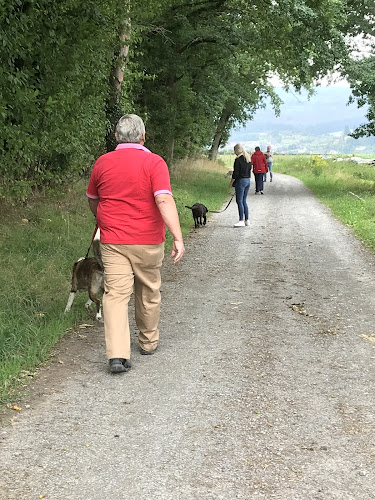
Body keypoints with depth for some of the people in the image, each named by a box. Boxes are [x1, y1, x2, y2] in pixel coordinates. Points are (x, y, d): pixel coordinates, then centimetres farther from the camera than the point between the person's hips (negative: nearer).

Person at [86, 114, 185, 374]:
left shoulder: (103, 163, 3)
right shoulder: (154, 162, -9)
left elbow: (92, 199, 17)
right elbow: (164, 200, -21)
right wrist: (178, 238, -24)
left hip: (112, 241, 1)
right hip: (148, 241, -1)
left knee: (115, 294, -2)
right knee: (149, 292, 17)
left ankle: (117, 354, -13)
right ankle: (149, 342, 33)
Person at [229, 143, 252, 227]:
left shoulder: (238, 160, -15)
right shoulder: (248, 159, 10)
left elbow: (236, 173, -15)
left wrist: (231, 182, -6)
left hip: (241, 181, -8)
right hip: (248, 181, 8)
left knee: (239, 201, -4)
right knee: (244, 201, 14)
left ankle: (241, 221, -6)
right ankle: (246, 220, 15)